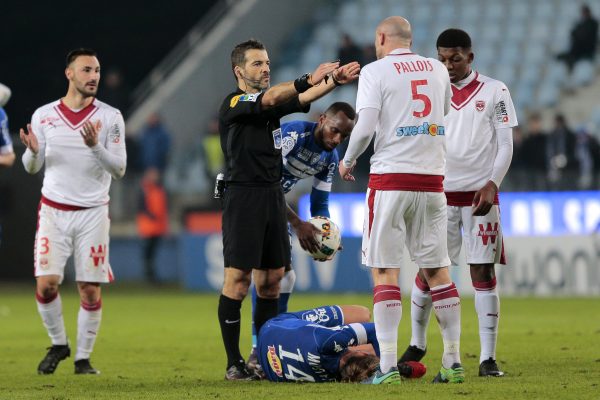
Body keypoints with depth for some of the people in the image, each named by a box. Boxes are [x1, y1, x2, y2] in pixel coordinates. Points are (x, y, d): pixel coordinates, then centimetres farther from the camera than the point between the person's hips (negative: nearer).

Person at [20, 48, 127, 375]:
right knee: (46, 283, -9)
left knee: (90, 290, -3)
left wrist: (96, 146, -23)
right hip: (53, 210, 1)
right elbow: (32, 168, 8)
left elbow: (119, 169, -6)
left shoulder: (110, 117, -1)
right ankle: (58, 344, 14)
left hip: (93, 212, -1)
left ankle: (83, 357, 10)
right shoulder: (44, 115, 3)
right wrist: (32, 151, -15)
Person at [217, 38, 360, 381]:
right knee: (238, 279, -8)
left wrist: (335, 80, -19)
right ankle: (234, 362, -5)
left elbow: (303, 98, 0)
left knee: (271, 280, 7)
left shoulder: (273, 103, 15)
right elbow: (269, 99, -24)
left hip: (274, 196, 7)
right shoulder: (233, 105, -6)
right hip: (243, 196, -7)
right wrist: (311, 79, -34)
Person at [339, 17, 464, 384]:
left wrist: (348, 161, 4)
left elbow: (365, 128, -13)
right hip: (432, 178, 4)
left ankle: (388, 365, -9)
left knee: (385, 271, -2)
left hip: (390, 178, -4)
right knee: (438, 271, 9)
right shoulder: (438, 70, 12)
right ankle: (453, 361, 8)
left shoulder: (376, 71, -4)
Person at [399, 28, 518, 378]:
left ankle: (488, 356, -2)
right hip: (439, 193, 2)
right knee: (427, 272, 2)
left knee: (483, 273, -4)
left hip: (480, 195, -2)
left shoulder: (494, 91, 1)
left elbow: (505, 144, 0)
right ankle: (417, 344, 21)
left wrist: (492, 184, -13)